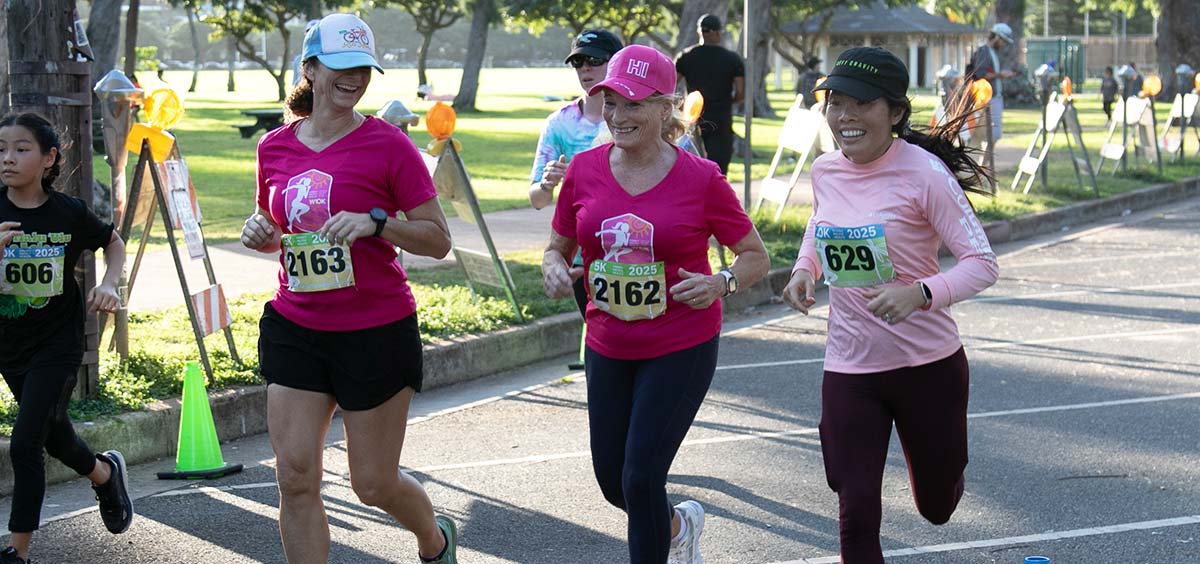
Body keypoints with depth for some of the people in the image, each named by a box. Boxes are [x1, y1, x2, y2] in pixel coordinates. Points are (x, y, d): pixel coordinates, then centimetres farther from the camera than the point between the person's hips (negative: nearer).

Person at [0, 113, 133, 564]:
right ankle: (105, 473, 51)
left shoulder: (69, 213, -9)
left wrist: (108, 284, -7)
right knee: (53, 435, 20)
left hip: (58, 343, -3)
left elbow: (114, 243, 10)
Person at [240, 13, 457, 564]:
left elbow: (438, 239, -7)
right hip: (295, 329, 4)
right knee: (296, 478, -4)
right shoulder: (275, 147, 4)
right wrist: (259, 230, -2)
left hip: (377, 332, -4)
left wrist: (375, 222, -23)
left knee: (374, 484, 7)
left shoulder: (387, 144, -9)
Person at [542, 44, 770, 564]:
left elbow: (756, 257, -1)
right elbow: (557, 248, 10)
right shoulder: (584, 170, -2)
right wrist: (555, 270, -13)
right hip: (607, 347, 4)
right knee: (613, 481, 13)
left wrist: (721, 283, -21)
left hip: (682, 349, -4)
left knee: (641, 478, -11)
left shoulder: (701, 179, -11)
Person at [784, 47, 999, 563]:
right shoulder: (825, 171, -1)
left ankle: (943, 466, 54)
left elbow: (982, 263, -17)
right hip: (849, 368, 3)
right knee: (856, 516, -4)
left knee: (937, 507, 16)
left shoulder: (923, 173, -17)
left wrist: (918, 293, -35)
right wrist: (803, 270, 1)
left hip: (928, 365, -3)